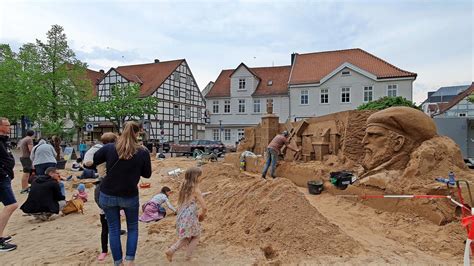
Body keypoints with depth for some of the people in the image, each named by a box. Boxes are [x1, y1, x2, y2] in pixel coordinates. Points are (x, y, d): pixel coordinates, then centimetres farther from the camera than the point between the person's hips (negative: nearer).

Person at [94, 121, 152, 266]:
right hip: (130, 197, -1)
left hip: (108, 196, 2)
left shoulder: (109, 148, -9)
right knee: (133, 228, 19)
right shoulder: (143, 152, -13)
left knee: (113, 229, 14)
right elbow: (147, 174, -1)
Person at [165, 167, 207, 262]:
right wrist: (202, 215, 6)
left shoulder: (182, 187, 4)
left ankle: (170, 251, 14)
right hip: (190, 218, -6)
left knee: (185, 238, 26)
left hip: (181, 217, 6)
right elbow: (204, 208, -16)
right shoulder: (196, 190, -15)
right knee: (196, 237, 20)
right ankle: (188, 257, 21)